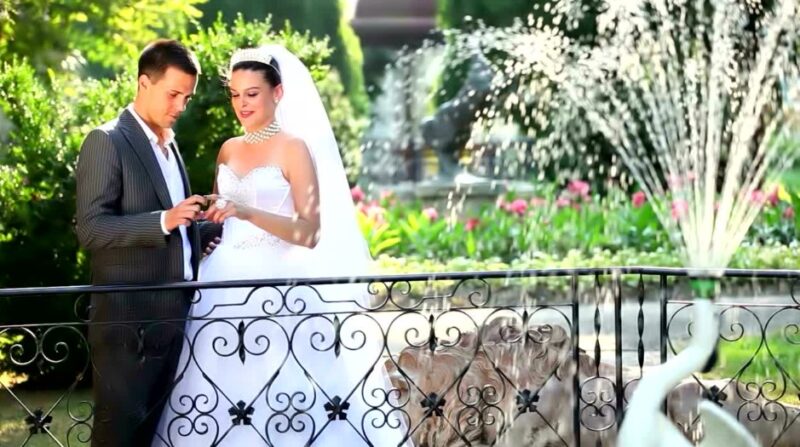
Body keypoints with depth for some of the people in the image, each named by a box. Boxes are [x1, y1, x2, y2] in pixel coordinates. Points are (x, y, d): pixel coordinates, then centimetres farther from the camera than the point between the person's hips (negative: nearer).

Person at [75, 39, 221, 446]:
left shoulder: (169, 146, 18)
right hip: (128, 321, -7)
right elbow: (90, 229, -16)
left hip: (171, 317, 8)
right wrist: (164, 221, -25)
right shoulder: (106, 141, -8)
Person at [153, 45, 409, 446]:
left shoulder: (294, 149, -4)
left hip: (276, 285, -6)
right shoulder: (228, 150, 14)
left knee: (279, 392, -8)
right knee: (218, 390, 2)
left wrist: (248, 213, -22)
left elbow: (310, 232, -12)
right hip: (227, 283, 6)